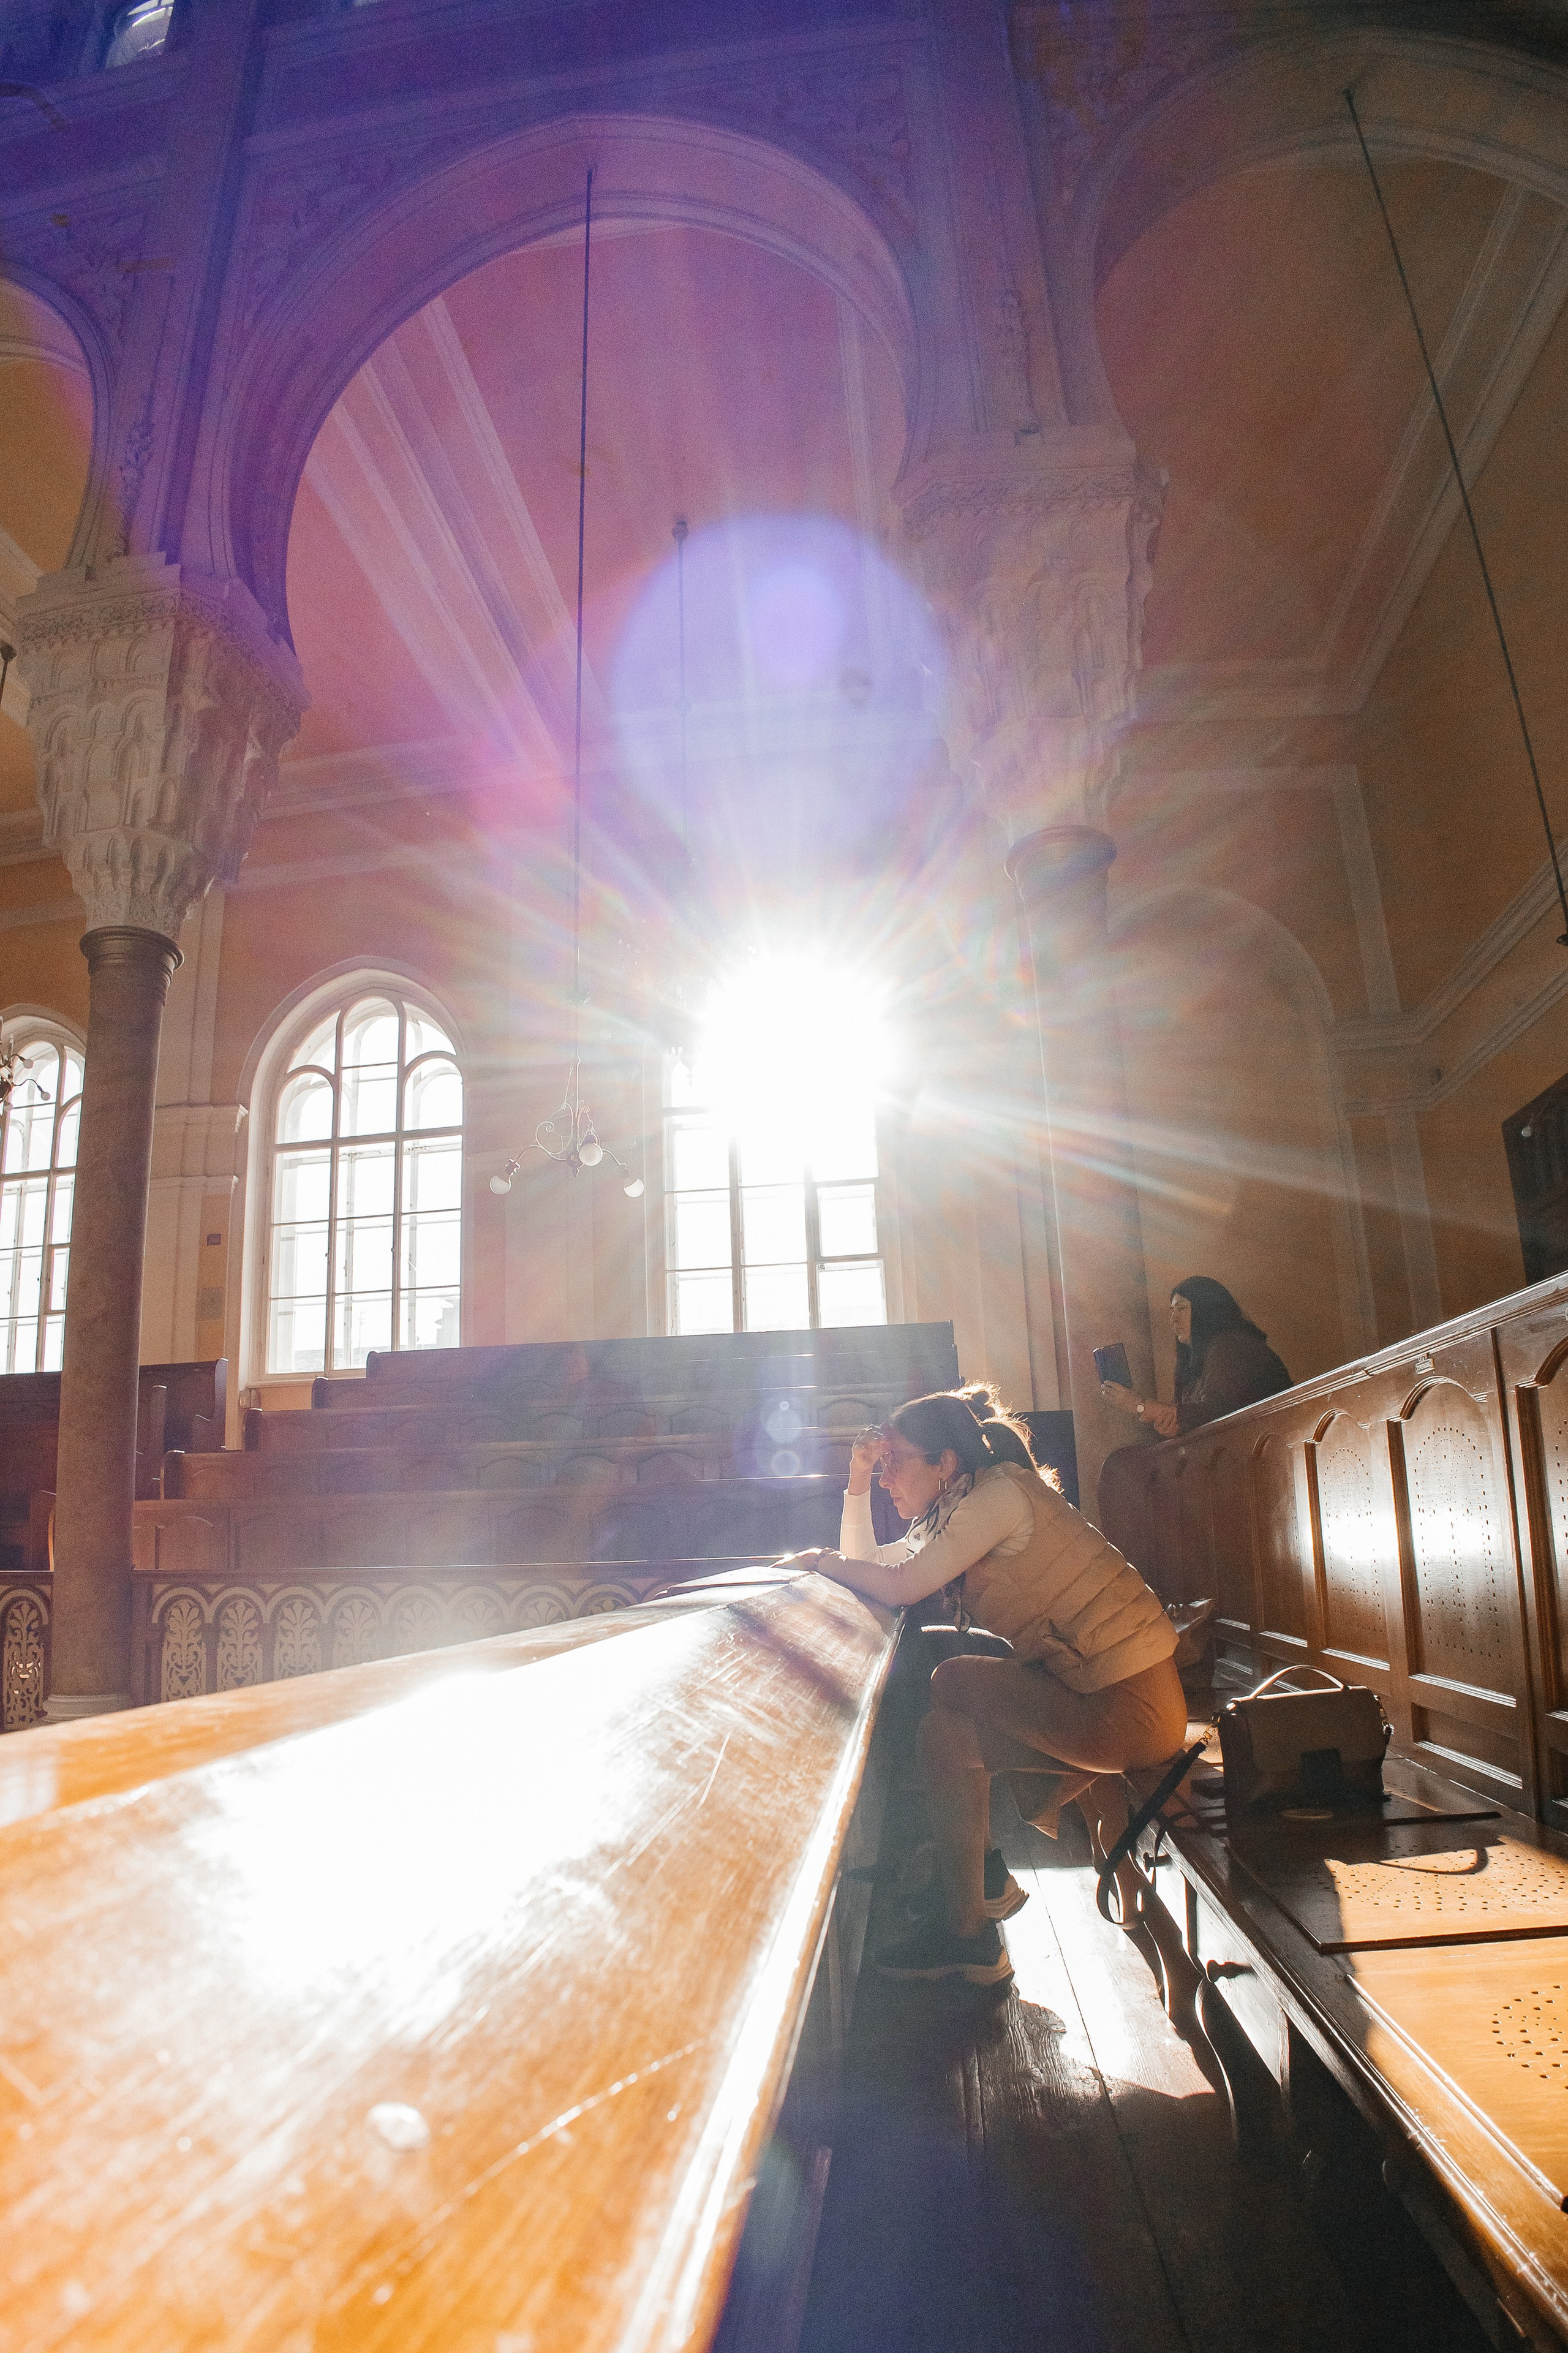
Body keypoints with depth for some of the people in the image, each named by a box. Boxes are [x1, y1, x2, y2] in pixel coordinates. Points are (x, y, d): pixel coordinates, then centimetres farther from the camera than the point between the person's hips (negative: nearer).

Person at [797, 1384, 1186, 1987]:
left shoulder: (1001, 1488, -14)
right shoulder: (956, 1515, 13)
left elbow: (900, 1586, -19)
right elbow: (868, 1562, 18)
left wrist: (824, 1561, -4)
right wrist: (858, 1480, 7)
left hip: (1130, 1706, -9)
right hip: (1101, 1696, 9)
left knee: (954, 1680, -11)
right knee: (945, 1730, 3)